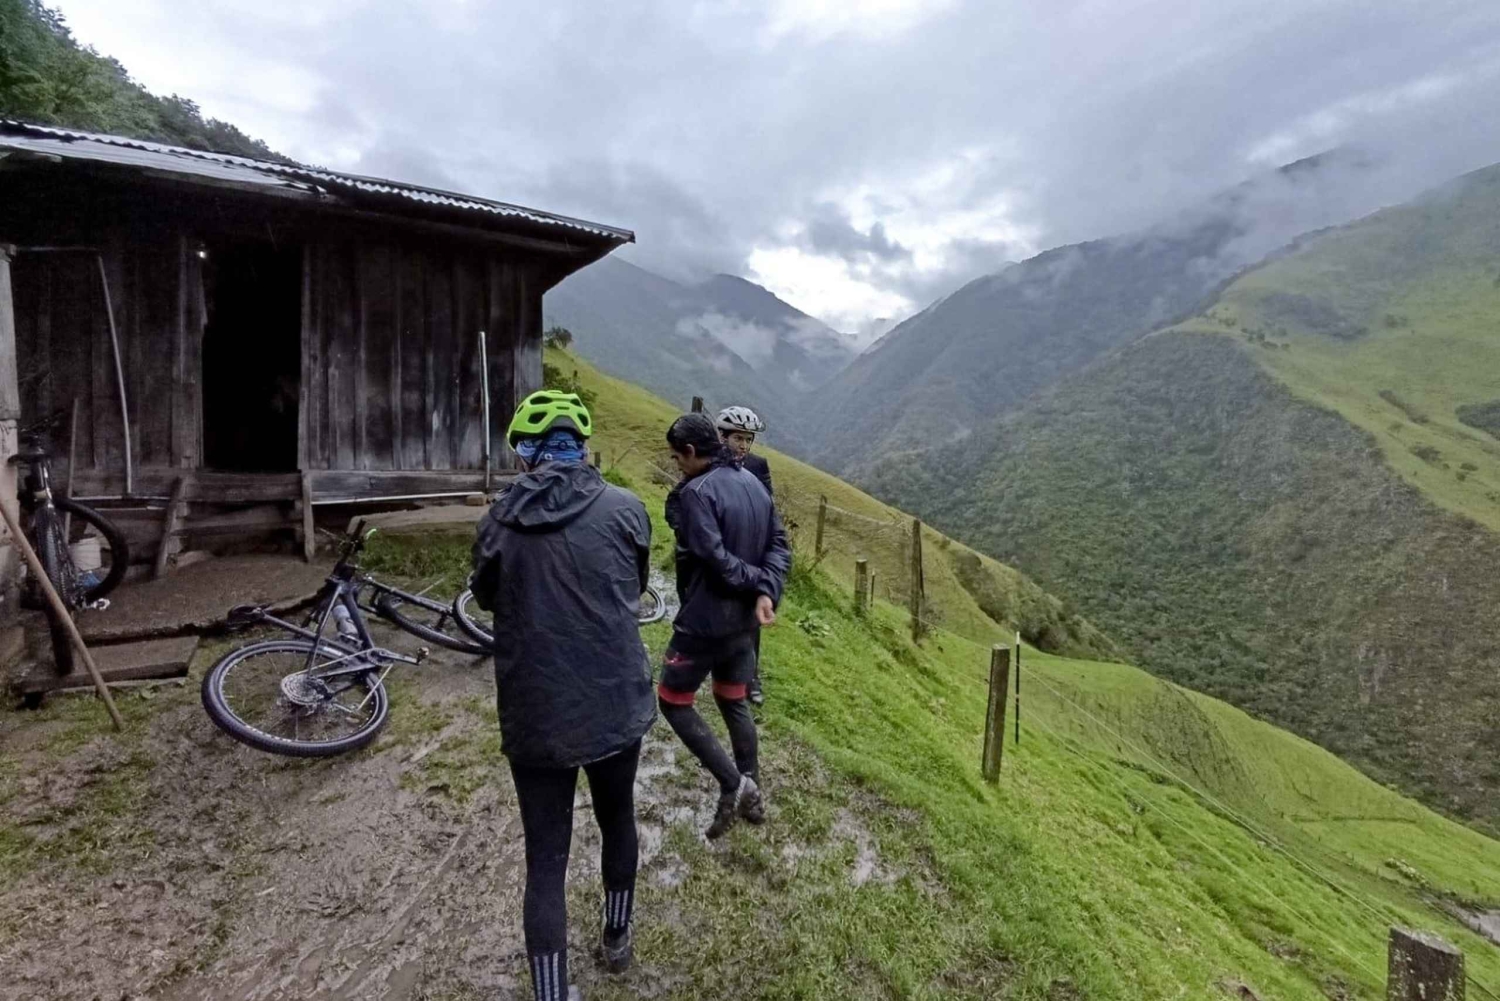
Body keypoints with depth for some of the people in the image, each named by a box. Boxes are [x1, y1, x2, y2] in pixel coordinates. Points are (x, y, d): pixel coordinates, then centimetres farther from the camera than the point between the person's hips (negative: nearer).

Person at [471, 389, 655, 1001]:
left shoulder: (501, 519, -6)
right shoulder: (624, 508, -8)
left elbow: (485, 596, 12)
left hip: (533, 717, -1)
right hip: (616, 705, 1)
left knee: (545, 863, 13)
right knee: (617, 822, 25)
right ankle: (617, 941, 48)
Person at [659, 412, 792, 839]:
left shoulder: (696, 492, -20)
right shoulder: (753, 483, 6)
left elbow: (715, 559, -27)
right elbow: (779, 544, 3)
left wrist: (756, 582, -12)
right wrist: (767, 592, -10)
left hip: (706, 620, -8)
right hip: (744, 620, 8)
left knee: (673, 701, 10)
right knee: (734, 701, 21)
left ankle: (733, 785, 5)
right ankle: (751, 795, 30)